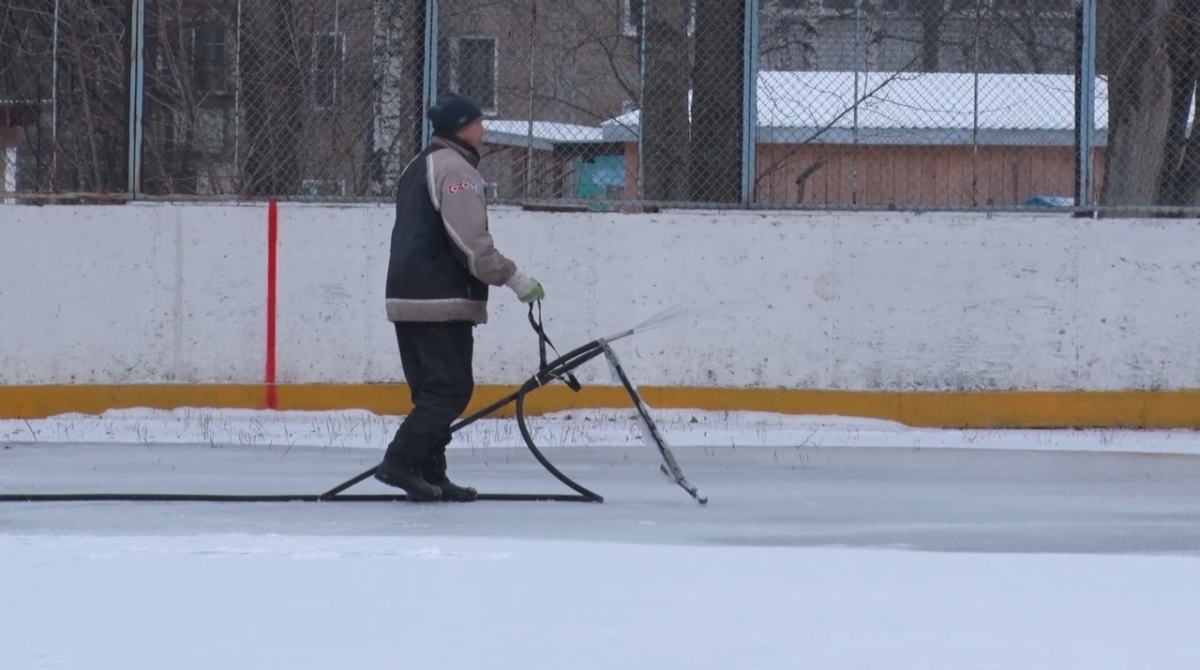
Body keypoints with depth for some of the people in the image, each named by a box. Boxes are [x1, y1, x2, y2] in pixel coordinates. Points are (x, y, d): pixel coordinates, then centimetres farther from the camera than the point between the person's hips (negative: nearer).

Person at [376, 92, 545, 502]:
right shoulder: (456, 169, -11)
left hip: (408, 299, 10)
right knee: (450, 389, -9)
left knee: (433, 390, 12)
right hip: (442, 303, -10)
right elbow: (471, 243, -19)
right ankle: (401, 462, -17)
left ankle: (429, 473, 10)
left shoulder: (419, 167, 21)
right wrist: (515, 279, -13)